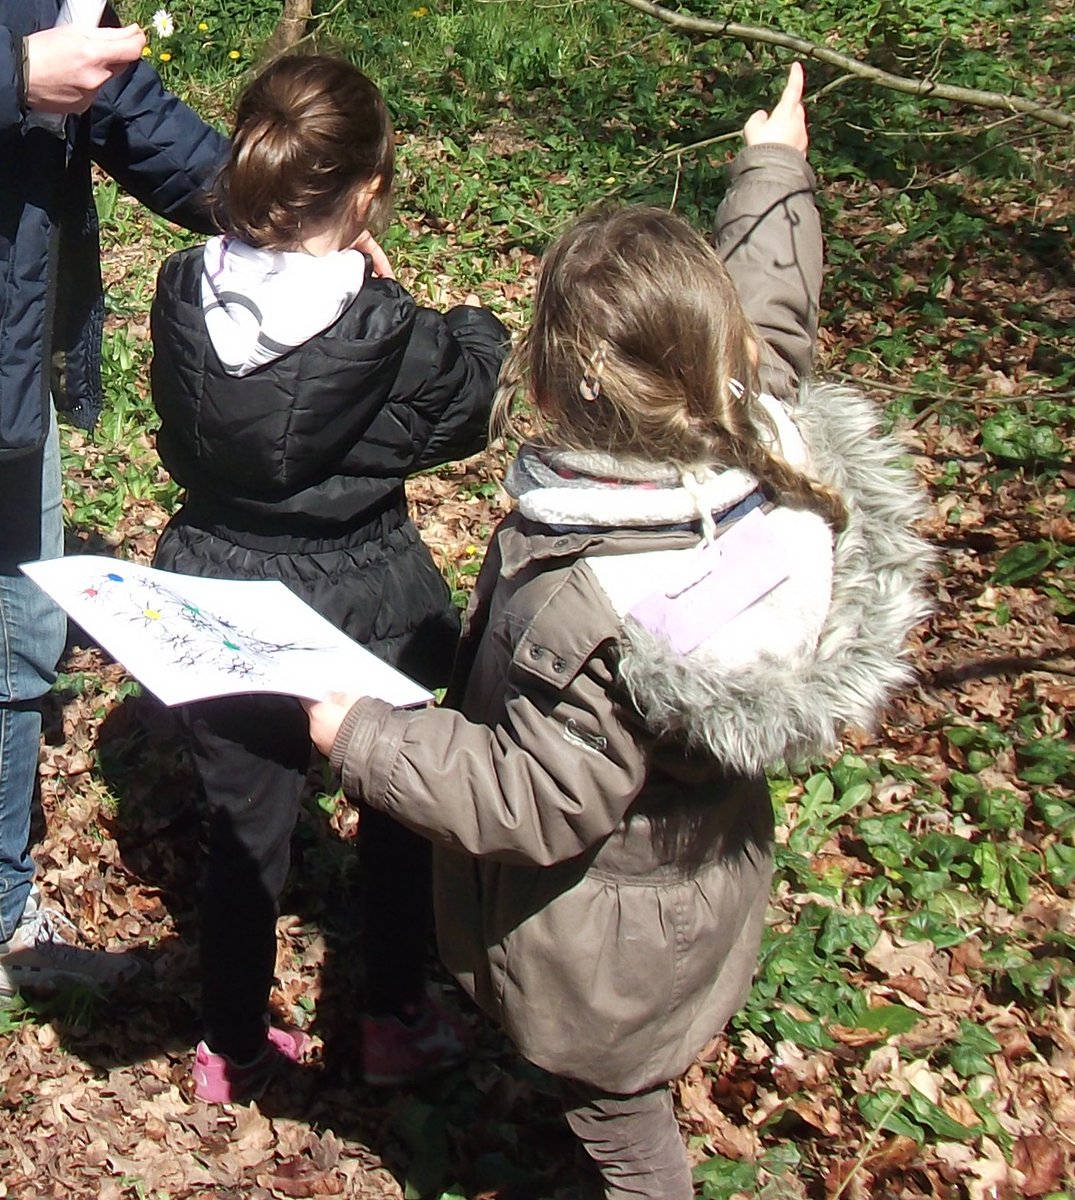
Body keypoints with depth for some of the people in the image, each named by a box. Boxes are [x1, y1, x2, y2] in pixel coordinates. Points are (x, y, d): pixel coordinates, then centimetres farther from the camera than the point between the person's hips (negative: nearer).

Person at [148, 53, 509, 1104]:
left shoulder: (185, 294, -13)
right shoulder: (386, 335, -25)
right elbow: (478, 395, -7)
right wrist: (472, 325, 6)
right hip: (357, 612, -3)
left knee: (242, 828, 20)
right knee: (400, 805, 22)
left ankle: (231, 1048, 37)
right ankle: (395, 1021, 38)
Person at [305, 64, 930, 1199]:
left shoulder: (593, 606, -42)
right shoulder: (770, 443, -21)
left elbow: (535, 803, -30)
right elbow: (768, 307, 1)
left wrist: (362, 735, -23)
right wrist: (773, 170, 18)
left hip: (605, 936, -7)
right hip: (708, 876, 7)